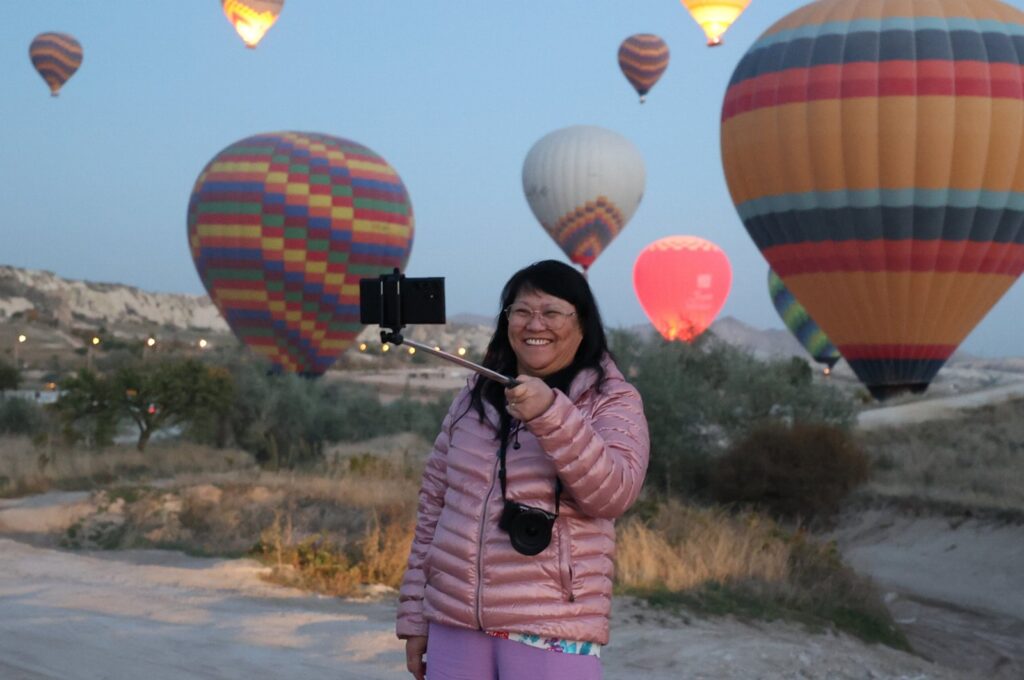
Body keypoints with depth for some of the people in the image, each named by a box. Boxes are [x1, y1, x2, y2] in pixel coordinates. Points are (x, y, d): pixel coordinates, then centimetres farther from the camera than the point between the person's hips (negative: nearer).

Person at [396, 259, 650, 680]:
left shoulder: (611, 400, -1)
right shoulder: (475, 397, 12)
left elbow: (614, 493, -18)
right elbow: (434, 505, 14)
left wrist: (551, 414, -29)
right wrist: (414, 615, 11)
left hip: (551, 631, -4)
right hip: (454, 623, 4)